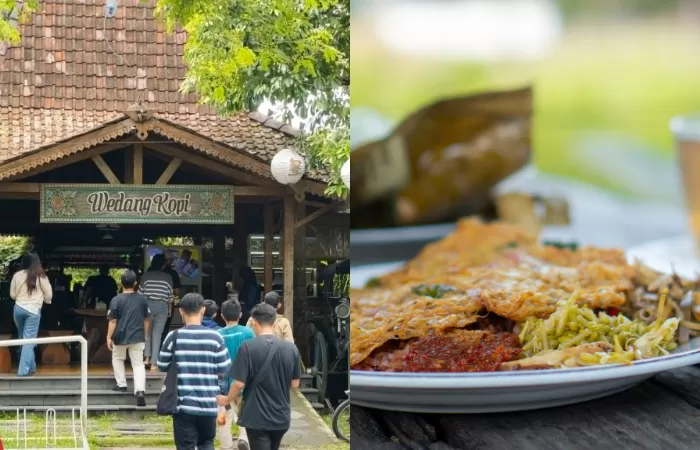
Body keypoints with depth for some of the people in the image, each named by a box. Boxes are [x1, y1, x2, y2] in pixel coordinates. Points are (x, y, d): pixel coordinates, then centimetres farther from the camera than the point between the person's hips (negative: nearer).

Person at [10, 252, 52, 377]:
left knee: (22, 338, 18)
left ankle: (31, 367, 24)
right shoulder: (41, 276, -5)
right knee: (29, 340, -1)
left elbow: (12, 294, 8)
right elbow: (48, 295, 3)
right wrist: (46, 301, 26)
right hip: (33, 310, -3)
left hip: (18, 308, 3)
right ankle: (24, 370, -8)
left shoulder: (17, 275, 0)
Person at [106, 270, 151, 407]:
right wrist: (145, 335, 20)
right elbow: (146, 320, 8)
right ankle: (140, 390, -16)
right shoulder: (142, 300, 1)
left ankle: (121, 384, 23)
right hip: (138, 337, 2)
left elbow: (113, 321, -10)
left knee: (117, 359, 25)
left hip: (120, 336, -2)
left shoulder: (116, 300, -10)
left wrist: (109, 337, -3)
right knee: (138, 364, 2)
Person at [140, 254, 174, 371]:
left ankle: (147, 357, 2)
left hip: (147, 305, 0)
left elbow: (140, 293, 0)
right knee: (157, 334, 3)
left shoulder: (146, 275, -1)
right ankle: (153, 363, 0)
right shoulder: (167, 277, 0)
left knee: (147, 332, 17)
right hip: (162, 307, 0)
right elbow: (170, 296, 4)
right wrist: (169, 308, 20)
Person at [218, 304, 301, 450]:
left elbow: (239, 383, -14)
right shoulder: (291, 348, -2)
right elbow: (295, 384, 6)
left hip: (257, 417, -5)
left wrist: (228, 399, 5)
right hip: (281, 417, 5)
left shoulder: (248, 347, -14)